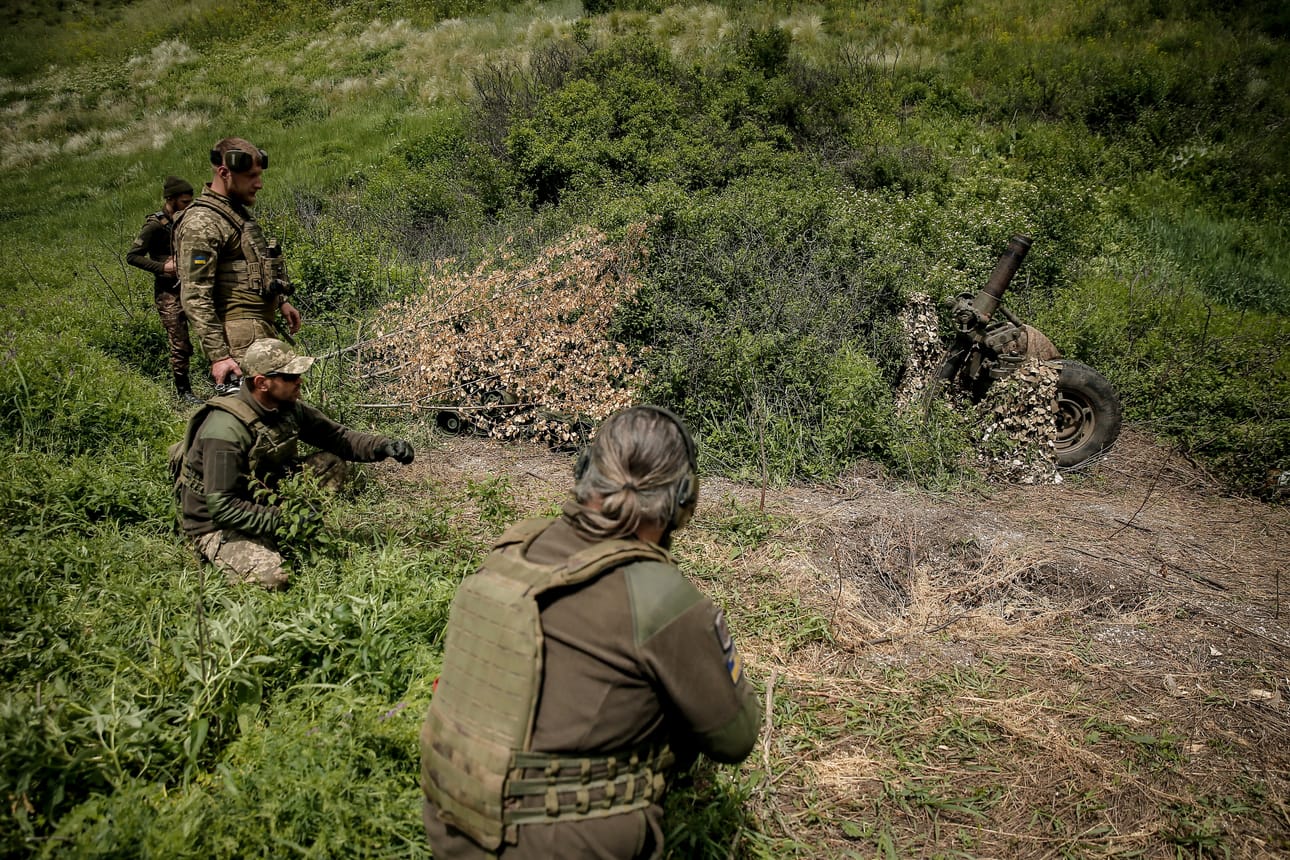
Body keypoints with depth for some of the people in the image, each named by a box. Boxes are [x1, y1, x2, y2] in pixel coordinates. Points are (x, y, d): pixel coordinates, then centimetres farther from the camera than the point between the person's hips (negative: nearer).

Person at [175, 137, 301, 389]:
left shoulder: (238, 211, 15)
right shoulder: (202, 223, -15)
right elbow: (195, 299, -19)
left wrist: (280, 301, 26)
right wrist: (217, 355, -23)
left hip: (263, 329, 10)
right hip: (241, 338, -10)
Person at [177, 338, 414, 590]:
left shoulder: (289, 409, -6)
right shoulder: (226, 430, -29)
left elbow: (339, 437, 3)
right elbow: (221, 506, -29)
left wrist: (384, 446, -15)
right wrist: (283, 520, -29)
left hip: (263, 500, 7)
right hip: (217, 524, -7)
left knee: (333, 462, -3)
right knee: (271, 578, -32)